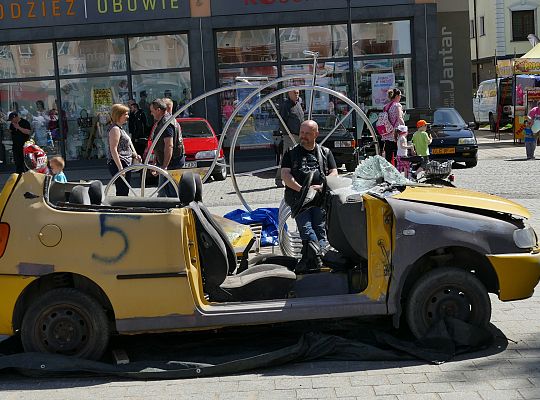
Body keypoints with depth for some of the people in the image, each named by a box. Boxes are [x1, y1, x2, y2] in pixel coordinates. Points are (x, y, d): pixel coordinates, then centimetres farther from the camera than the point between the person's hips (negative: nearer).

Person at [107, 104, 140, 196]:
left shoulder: (120, 129, 19)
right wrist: (120, 167, -23)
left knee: (125, 192, 11)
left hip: (125, 164, 10)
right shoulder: (115, 129, -12)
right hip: (119, 164, -10)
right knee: (122, 192, -12)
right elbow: (113, 149, -18)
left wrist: (135, 155, 9)